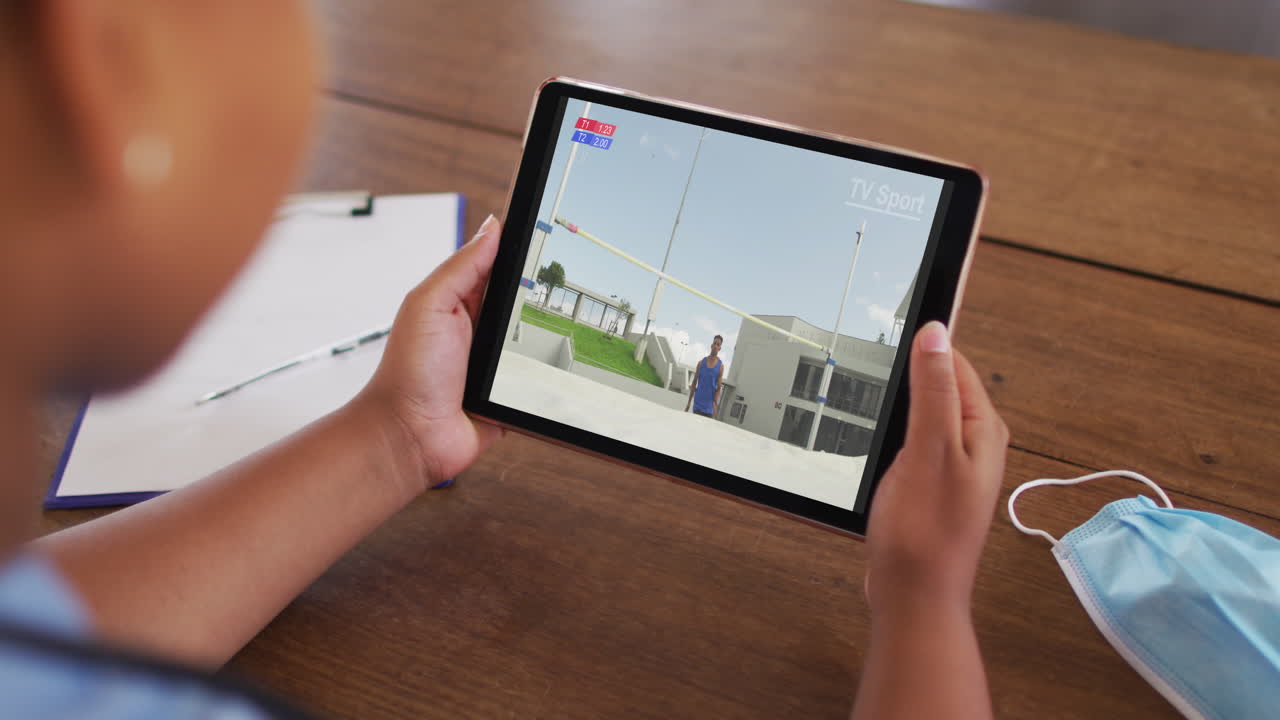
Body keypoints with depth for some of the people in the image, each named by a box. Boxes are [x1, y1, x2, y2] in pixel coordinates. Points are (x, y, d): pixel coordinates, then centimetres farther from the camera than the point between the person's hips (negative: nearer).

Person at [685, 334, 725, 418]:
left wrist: (715, 404, -14)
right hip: (697, 404, 2)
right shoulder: (701, 362, 5)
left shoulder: (720, 365, -1)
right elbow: (694, 383, 10)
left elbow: (719, 388, -2)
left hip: (709, 407, -2)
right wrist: (689, 402, 7)